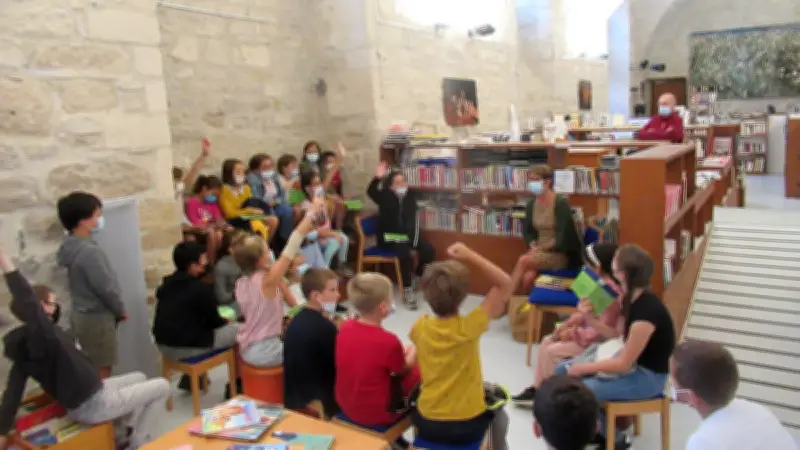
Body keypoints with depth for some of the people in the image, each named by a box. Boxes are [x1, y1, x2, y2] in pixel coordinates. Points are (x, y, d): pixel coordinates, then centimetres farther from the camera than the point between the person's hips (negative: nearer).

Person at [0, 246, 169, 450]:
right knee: (162, 386, 2)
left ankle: (130, 431, 30)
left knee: (138, 378, 28)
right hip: (92, 406, -10)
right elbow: (29, 304, -49)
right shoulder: (42, 335, -28)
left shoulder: (25, 341, -1)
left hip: (85, 396, 10)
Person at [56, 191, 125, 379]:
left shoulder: (71, 246, 5)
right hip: (96, 317, -9)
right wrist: (120, 310, -4)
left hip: (82, 314, 9)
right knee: (101, 373, 1)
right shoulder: (89, 251, -24)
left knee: (93, 371, 19)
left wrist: (115, 310, 15)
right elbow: (106, 288, -21)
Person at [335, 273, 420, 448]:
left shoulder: (345, 327, -9)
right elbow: (403, 372, -7)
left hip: (345, 406, 6)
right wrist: (411, 354, 11)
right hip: (377, 417, -6)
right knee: (418, 373, 11)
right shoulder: (389, 341, -27)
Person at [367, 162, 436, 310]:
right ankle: (407, 290, -20)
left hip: (407, 236, 5)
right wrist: (378, 178, -45)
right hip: (389, 237, -5)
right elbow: (370, 192, -26)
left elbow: (414, 221, -1)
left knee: (429, 251, -14)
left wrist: (414, 242, -12)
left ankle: (414, 277, 11)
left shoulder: (410, 196, 5)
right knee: (405, 254, -32)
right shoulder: (385, 196, -5)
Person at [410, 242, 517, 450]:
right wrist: (470, 256, -19)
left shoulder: (420, 327, -12)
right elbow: (506, 283, -17)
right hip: (468, 425, -2)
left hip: (427, 423, 2)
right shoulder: (468, 328, -22)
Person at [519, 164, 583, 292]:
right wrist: (533, 246, -7)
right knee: (528, 277, -26)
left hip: (561, 254, -5)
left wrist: (541, 248, -16)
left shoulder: (561, 203, -12)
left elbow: (563, 236, -17)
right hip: (540, 251, 5)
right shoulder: (531, 204, 7)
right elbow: (527, 230, 12)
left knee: (524, 261, -27)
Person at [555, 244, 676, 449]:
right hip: (630, 359, 9)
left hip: (648, 376, -9)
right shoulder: (632, 299, -3)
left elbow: (623, 364, -24)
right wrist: (589, 317, -7)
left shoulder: (647, 311, -31)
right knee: (562, 371, 5)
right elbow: (614, 332, 9)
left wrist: (583, 368, -17)